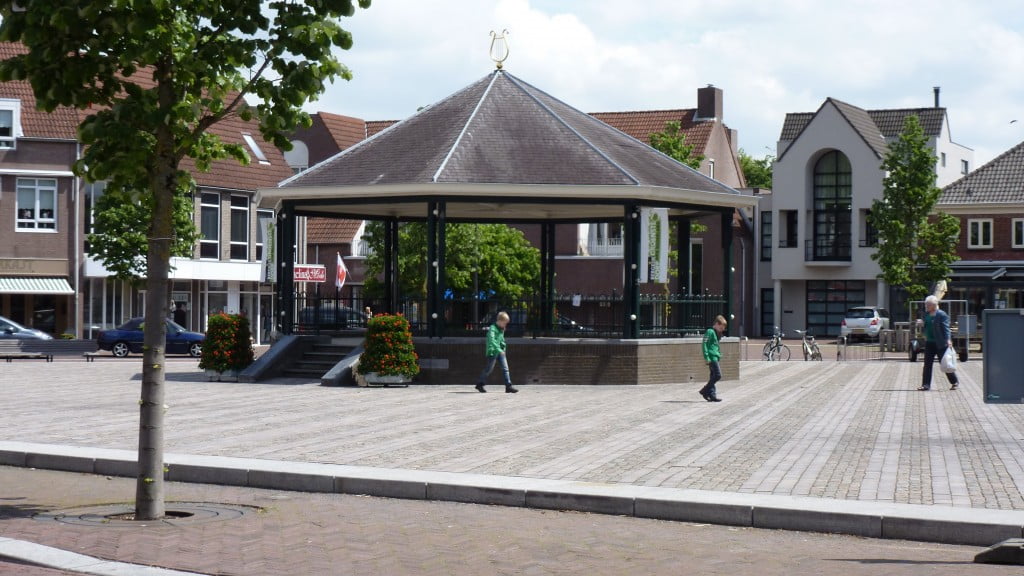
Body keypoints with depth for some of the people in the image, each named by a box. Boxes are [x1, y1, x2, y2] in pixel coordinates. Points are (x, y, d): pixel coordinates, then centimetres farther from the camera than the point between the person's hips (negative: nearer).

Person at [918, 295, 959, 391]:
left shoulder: (942, 315, -13)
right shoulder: (926, 314, 8)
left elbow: (946, 328, -17)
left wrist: (948, 339, -26)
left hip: (940, 343, -7)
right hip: (929, 343, 7)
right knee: (927, 364, 3)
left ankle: (955, 381, 20)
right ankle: (926, 385, 6)